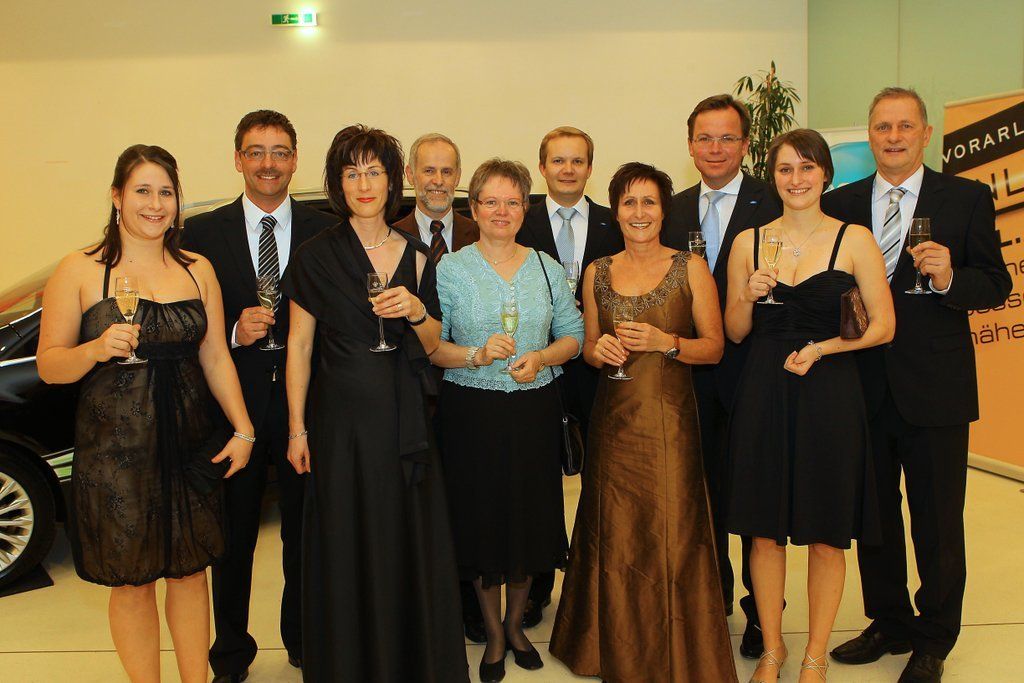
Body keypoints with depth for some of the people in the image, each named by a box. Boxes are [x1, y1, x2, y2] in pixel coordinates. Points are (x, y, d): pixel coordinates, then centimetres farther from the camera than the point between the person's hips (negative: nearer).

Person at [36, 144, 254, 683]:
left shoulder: (197, 269, 7)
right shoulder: (79, 271, -4)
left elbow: (216, 358, 9)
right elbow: (49, 365, -4)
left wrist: (243, 429, 3)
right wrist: (96, 349, -24)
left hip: (189, 445, 3)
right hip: (115, 450, -3)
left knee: (190, 572, 12)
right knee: (132, 583, 8)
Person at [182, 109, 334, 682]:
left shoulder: (325, 231, 0)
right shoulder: (204, 232, 2)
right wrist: (234, 331, -16)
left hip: (306, 404, 0)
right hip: (233, 404, 1)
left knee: (305, 533, 14)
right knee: (232, 534, 14)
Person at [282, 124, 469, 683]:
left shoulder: (416, 257, 6)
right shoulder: (316, 256, -2)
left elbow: (432, 346, 10)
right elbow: (299, 345, -1)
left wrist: (417, 311, -12)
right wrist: (297, 428, -3)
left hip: (404, 416, 3)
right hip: (341, 418, -2)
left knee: (411, 542, 9)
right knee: (347, 547, 6)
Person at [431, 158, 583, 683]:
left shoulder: (547, 269, 7)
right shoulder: (450, 269, -1)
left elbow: (573, 335, 7)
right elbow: (429, 345, -4)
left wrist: (541, 358, -11)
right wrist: (476, 355, -19)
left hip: (534, 412, 3)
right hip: (472, 413, -2)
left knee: (530, 517, 9)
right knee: (480, 518, 5)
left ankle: (515, 623, 33)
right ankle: (493, 634, 26)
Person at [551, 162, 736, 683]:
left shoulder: (690, 269, 0)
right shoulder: (597, 272, 9)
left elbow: (714, 347, -1)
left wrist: (665, 342, -17)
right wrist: (599, 350, -7)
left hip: (669, 423, -2)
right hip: (613, 421, 3)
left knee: (672, 538, -1)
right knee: (616, 538, 7)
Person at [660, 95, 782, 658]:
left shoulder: (774, 203, -5)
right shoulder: (673, 209, 10)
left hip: (751, 366, -4)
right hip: (692, 372, 5)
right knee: (703, 487, 15)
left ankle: (761, 610, 22)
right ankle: (712, 595, 33)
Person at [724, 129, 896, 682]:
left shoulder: (854, 239, 0)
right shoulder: (749, 242, 6)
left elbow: (883, 326, -2)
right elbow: (734, 333, 9)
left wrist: (821, 348, -15)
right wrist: (749, 295, -10)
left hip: (829, 393, -2)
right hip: (763, 393, 2)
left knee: (826, 535, 6)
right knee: (765, 529, 8)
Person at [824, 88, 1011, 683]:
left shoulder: (967, 198, 0)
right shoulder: (840, 204, 7)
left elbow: (997, 286, -2)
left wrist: (949, 278, -21)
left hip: (934, 387, -2)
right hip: (863, 385, 3)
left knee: (938, 522, 8)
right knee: (873, 516, 15)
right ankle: (889, 624, 34)